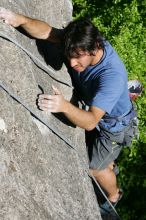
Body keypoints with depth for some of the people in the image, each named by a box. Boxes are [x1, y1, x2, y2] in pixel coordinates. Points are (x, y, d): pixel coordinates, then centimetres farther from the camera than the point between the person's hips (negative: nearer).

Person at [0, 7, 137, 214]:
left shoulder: (113, 74, -44)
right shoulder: (84, 42, -26)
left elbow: (91, 121, -47)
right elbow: (46, 31, -31)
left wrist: (64, 105, -66)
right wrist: (22, 20, -51)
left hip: (113, 125, -6)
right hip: (93, 112, 6)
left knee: (94, 167, 14)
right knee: (90, 150, 30)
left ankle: (114, 196, 46)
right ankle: (110, 167, 64)